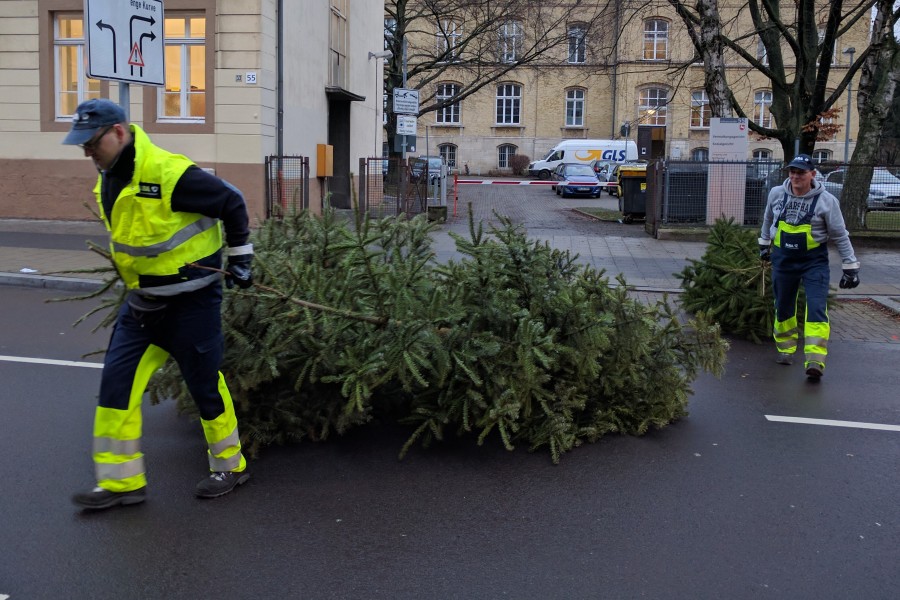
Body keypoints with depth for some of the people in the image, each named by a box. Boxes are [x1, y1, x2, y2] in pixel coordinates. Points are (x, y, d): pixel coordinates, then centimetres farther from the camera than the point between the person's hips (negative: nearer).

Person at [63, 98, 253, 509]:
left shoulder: (169, 173, -23)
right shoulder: (109, 180, 4)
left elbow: (232, 204, -13)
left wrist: (239, 260, -5)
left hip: (191, 302, -8)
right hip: (142, 301, 8)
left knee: (205, 384, 4)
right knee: (117, 383, 3)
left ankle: (230, 467, 26)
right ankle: (121, 482, 13)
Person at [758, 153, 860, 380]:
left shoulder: (826, 200, -10)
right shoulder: (776, 193, -2)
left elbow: (840, 236, -4)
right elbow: (768, 220, 20)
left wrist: (850, 267, -4)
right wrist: (764, 244, 29)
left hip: (814, 261, -3)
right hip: (783, 258, 3)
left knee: (816, 308, -14)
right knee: (783, 307, 12)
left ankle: (815, 361, -19)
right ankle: (785, 349, 34)